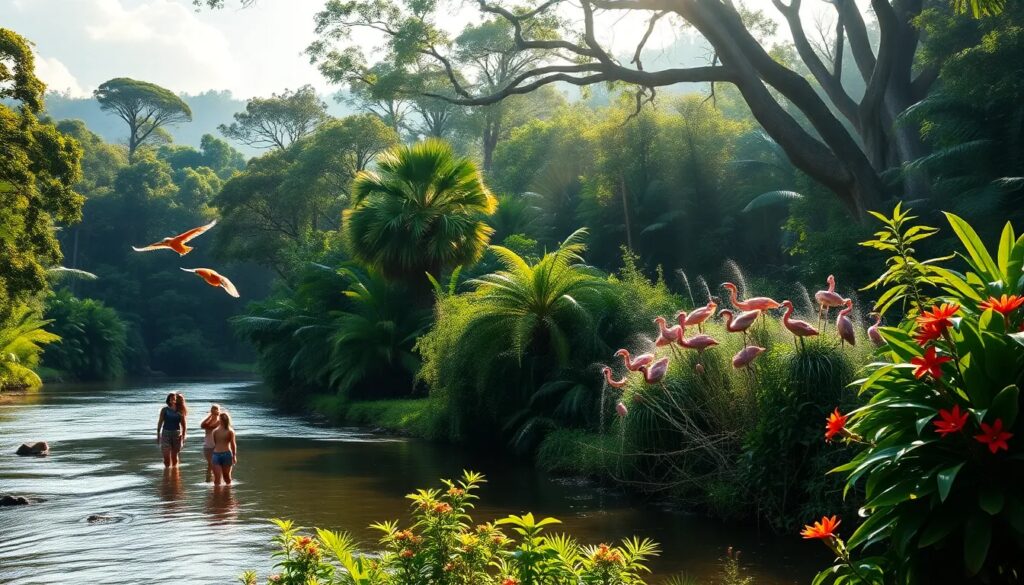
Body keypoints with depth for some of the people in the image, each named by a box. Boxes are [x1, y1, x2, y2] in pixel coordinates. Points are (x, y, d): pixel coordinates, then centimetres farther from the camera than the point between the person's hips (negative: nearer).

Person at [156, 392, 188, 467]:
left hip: (177, 434, 0)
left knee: (174, 456, 8)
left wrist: (183, 436, -6)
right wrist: (158, 435, 3)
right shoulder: (165, 410, 0)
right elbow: (160, 423, 5)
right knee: (166, 456, -7)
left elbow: (184, 425, 2)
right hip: (166, 433, 0)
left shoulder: (180, 411, 0)